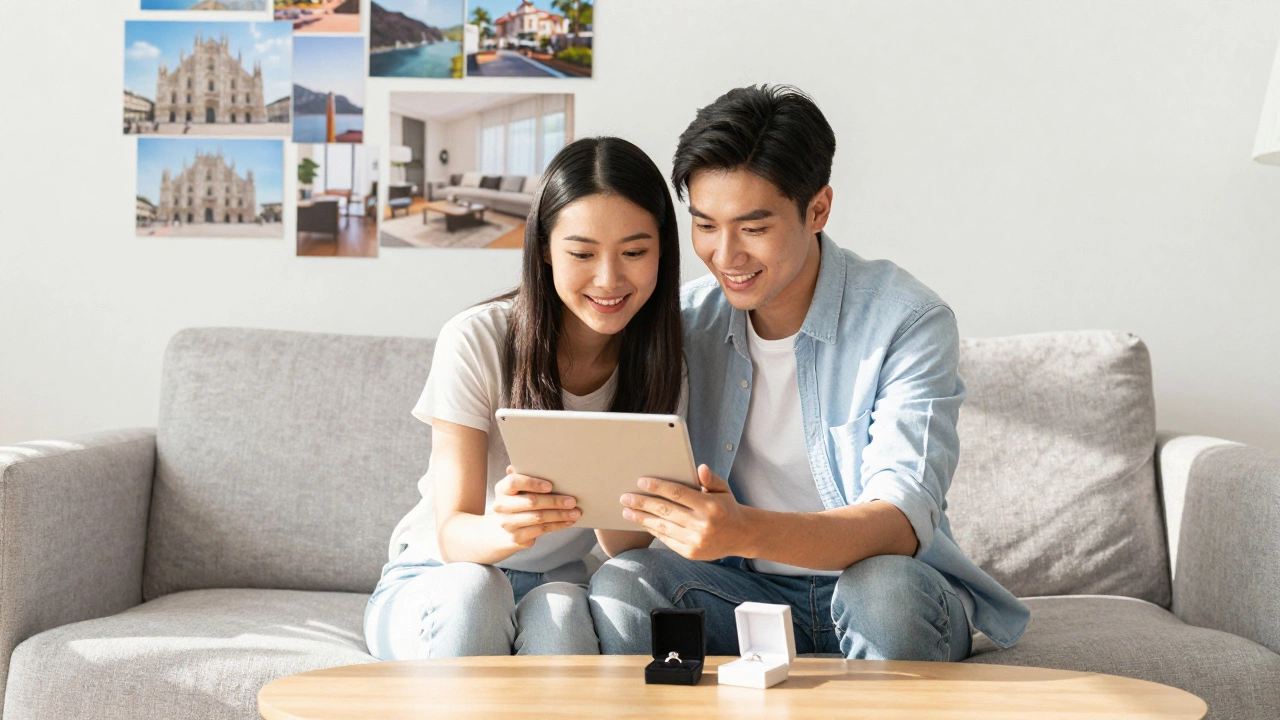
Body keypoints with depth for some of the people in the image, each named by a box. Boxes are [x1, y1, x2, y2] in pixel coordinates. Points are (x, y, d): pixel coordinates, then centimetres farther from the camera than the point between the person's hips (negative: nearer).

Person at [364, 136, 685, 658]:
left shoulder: (662, 363, -5)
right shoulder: (476, 341, -15)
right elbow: (452, 534, -19)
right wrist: (506, 529, -43)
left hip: (557, 589, 2)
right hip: (436, 582, -1)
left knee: (559, 610, -34)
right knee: (473, 589, -36)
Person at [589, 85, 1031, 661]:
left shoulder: (907, 322, -13)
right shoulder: (686, 322, 0)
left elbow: (902, 523, -26)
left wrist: (746, 532, -44)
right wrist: (615, 499, -27)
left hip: (891, 587, -2)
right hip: (746, 592, 3)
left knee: (886, 588, -35)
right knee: (621, 583, -25)